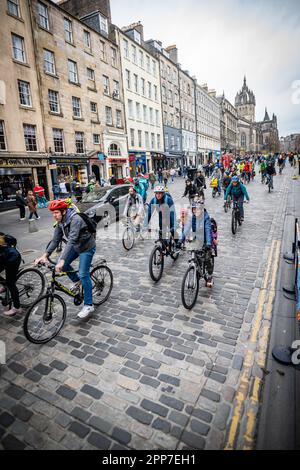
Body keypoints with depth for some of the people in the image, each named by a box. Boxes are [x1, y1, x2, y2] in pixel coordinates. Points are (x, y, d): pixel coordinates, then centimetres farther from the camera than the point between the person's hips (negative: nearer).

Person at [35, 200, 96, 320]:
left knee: (83, 275, -10)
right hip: (75, 246, 8)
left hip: (87, 247, -8)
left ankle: (88, 305, 2)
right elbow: (56, 240, -4)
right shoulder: (60, 222, -5)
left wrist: (62, 260, -47)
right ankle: (76, 281, 26)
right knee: (63, 265, -2)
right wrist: (45, 255, -16)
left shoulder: (75, 219, -31)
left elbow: (71, 240, -41)